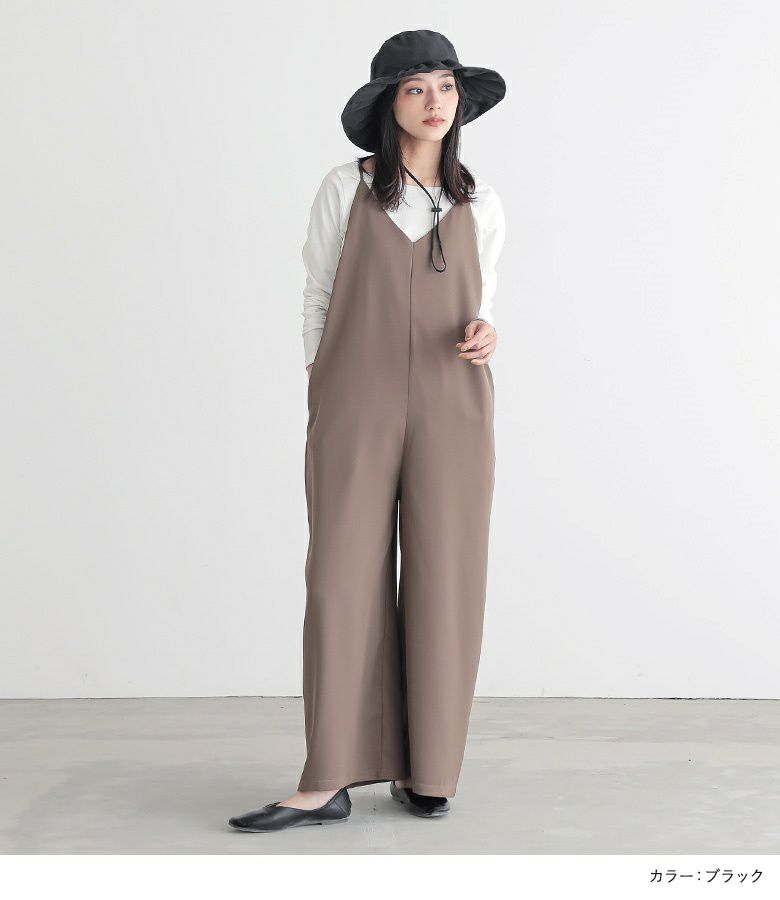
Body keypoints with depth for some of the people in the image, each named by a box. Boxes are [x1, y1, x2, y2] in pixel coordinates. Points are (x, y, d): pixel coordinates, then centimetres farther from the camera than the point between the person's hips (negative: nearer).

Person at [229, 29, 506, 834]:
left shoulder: (480, 206, 10)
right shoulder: (346, 190, 4)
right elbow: (319, 301, 6)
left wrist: (484, 336, -6)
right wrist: (318, 409, 2)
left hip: (450, 410, 2)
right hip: (356, 408, -2)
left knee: (442, 583, 1)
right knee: (345, 582, -4)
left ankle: (423, 769, 13)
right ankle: (329, 783, 0)